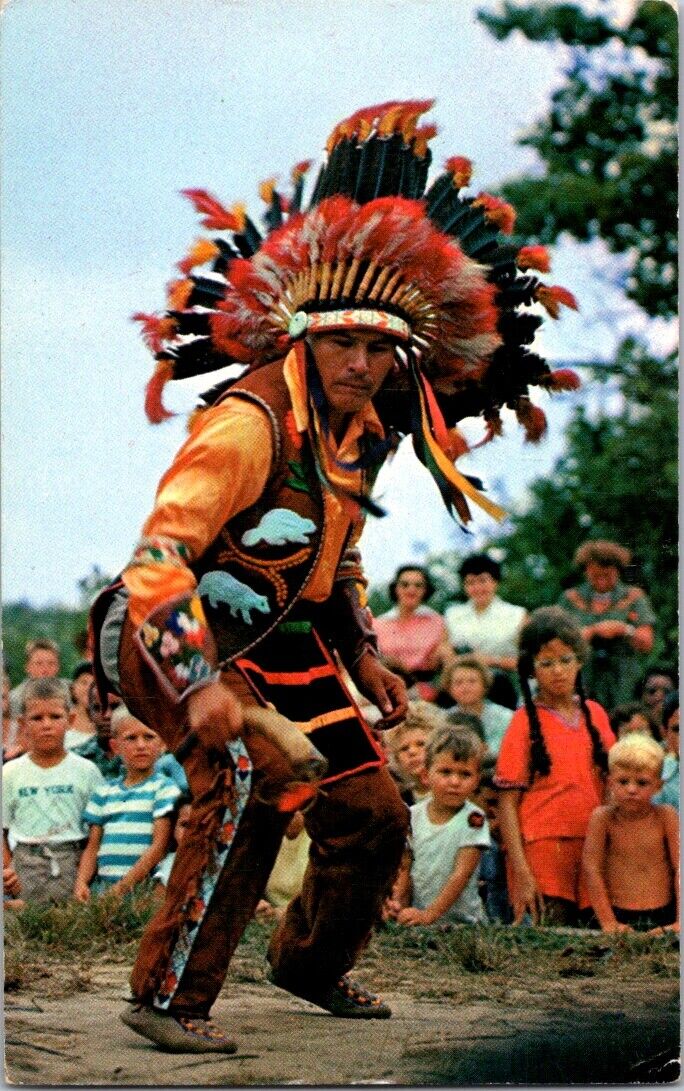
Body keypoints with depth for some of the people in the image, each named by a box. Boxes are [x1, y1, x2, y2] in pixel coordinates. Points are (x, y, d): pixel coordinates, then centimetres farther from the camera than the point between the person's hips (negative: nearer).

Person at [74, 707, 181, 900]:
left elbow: (159, 846, -5)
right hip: (103, 884, 4)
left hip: (142, 885, -4)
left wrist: (123, 886, -11)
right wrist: (81, 882, 0)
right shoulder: (104, 793, 18)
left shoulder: (164, 788, 3)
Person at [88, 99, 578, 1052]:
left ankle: (310, 963, 36)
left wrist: (363, 657, 18)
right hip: (185, 640, -9)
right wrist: (200, 686, -41)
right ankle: (168, 996, -24)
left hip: (286, 644, 9)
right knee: (251, 776, -32)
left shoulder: (365, 433, 4)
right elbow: (159, 555, -31)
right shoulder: (247, 424, -25)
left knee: (370, 812, 9)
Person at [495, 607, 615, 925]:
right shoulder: (525, 722, -1)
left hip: (592, 849, 4)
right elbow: (507, 803, -5)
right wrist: (521, 872, -14)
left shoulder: (595, 714, 12)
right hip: (543, 848, -4)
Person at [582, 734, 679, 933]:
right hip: (621, 918, -1)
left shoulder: (666, 817, 2)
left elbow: (680, 868, 1)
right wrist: (608, 923, -8)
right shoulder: (603, 818, -1)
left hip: (663, 917, 1)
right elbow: (592, 869, -3)